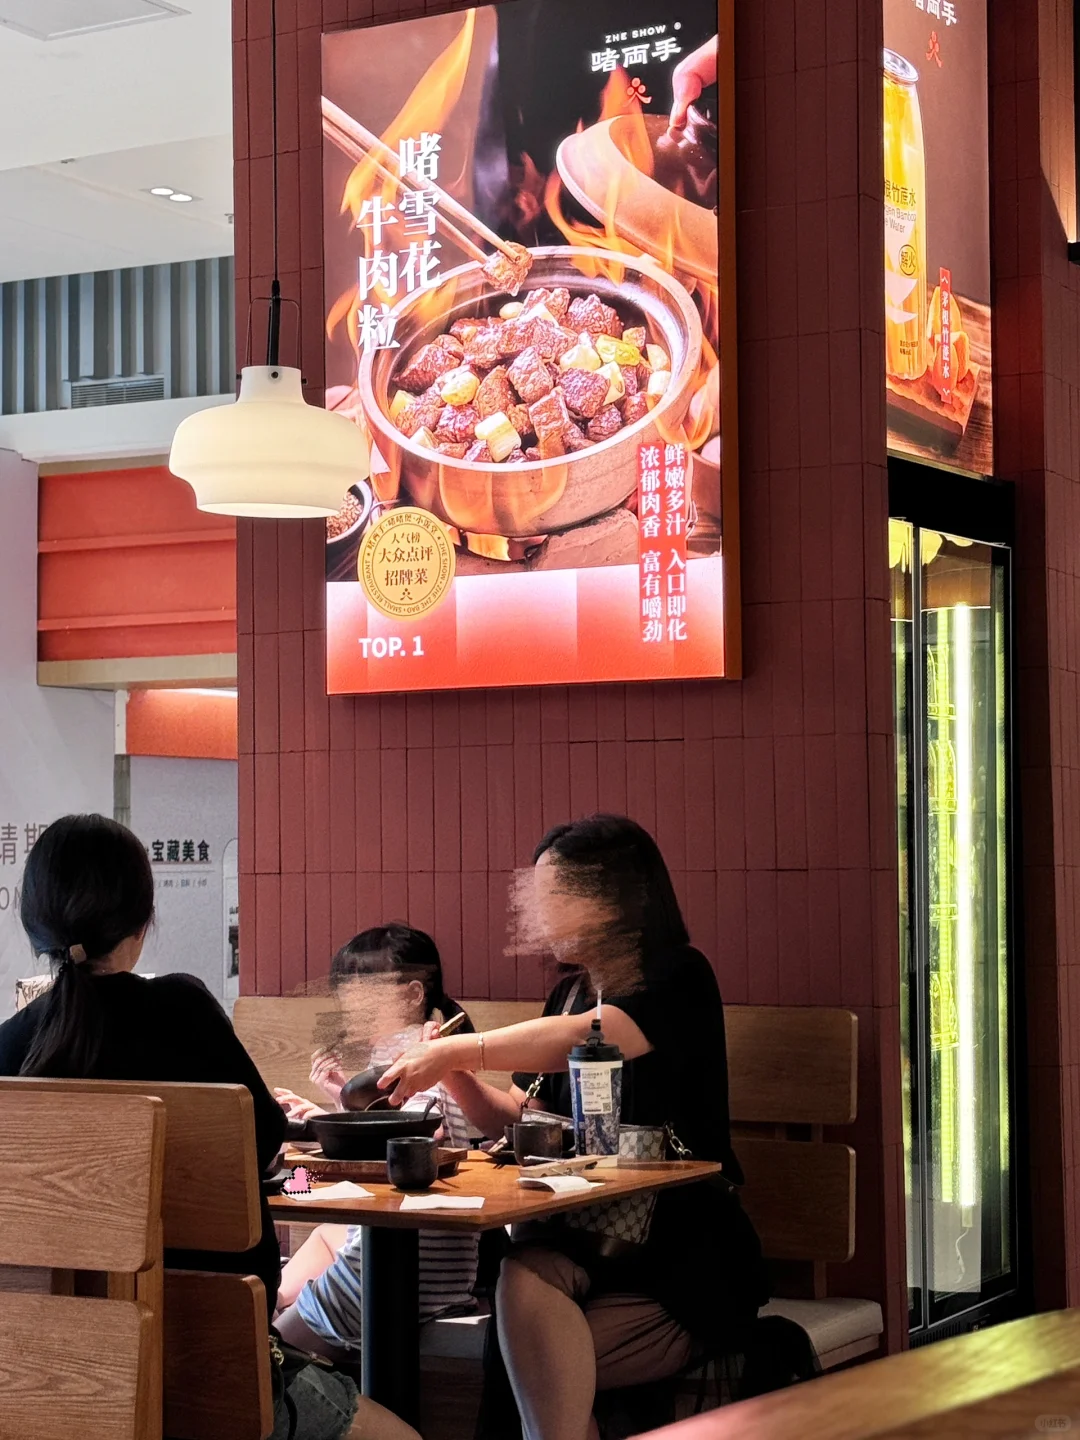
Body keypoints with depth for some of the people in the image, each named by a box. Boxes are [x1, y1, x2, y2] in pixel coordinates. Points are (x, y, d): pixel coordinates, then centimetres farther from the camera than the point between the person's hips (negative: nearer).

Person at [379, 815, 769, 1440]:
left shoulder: (681, 980, -7)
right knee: (525, 1279, -31)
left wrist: (459, 1050, -23)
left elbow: (590, 1038, -26)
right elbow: (521, 1120, 18)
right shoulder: (571, 993, 15)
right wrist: (454, 1074, 0)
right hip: (586, 1236, 5)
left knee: (537, 1369, -28)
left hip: (686, 1253, -5)